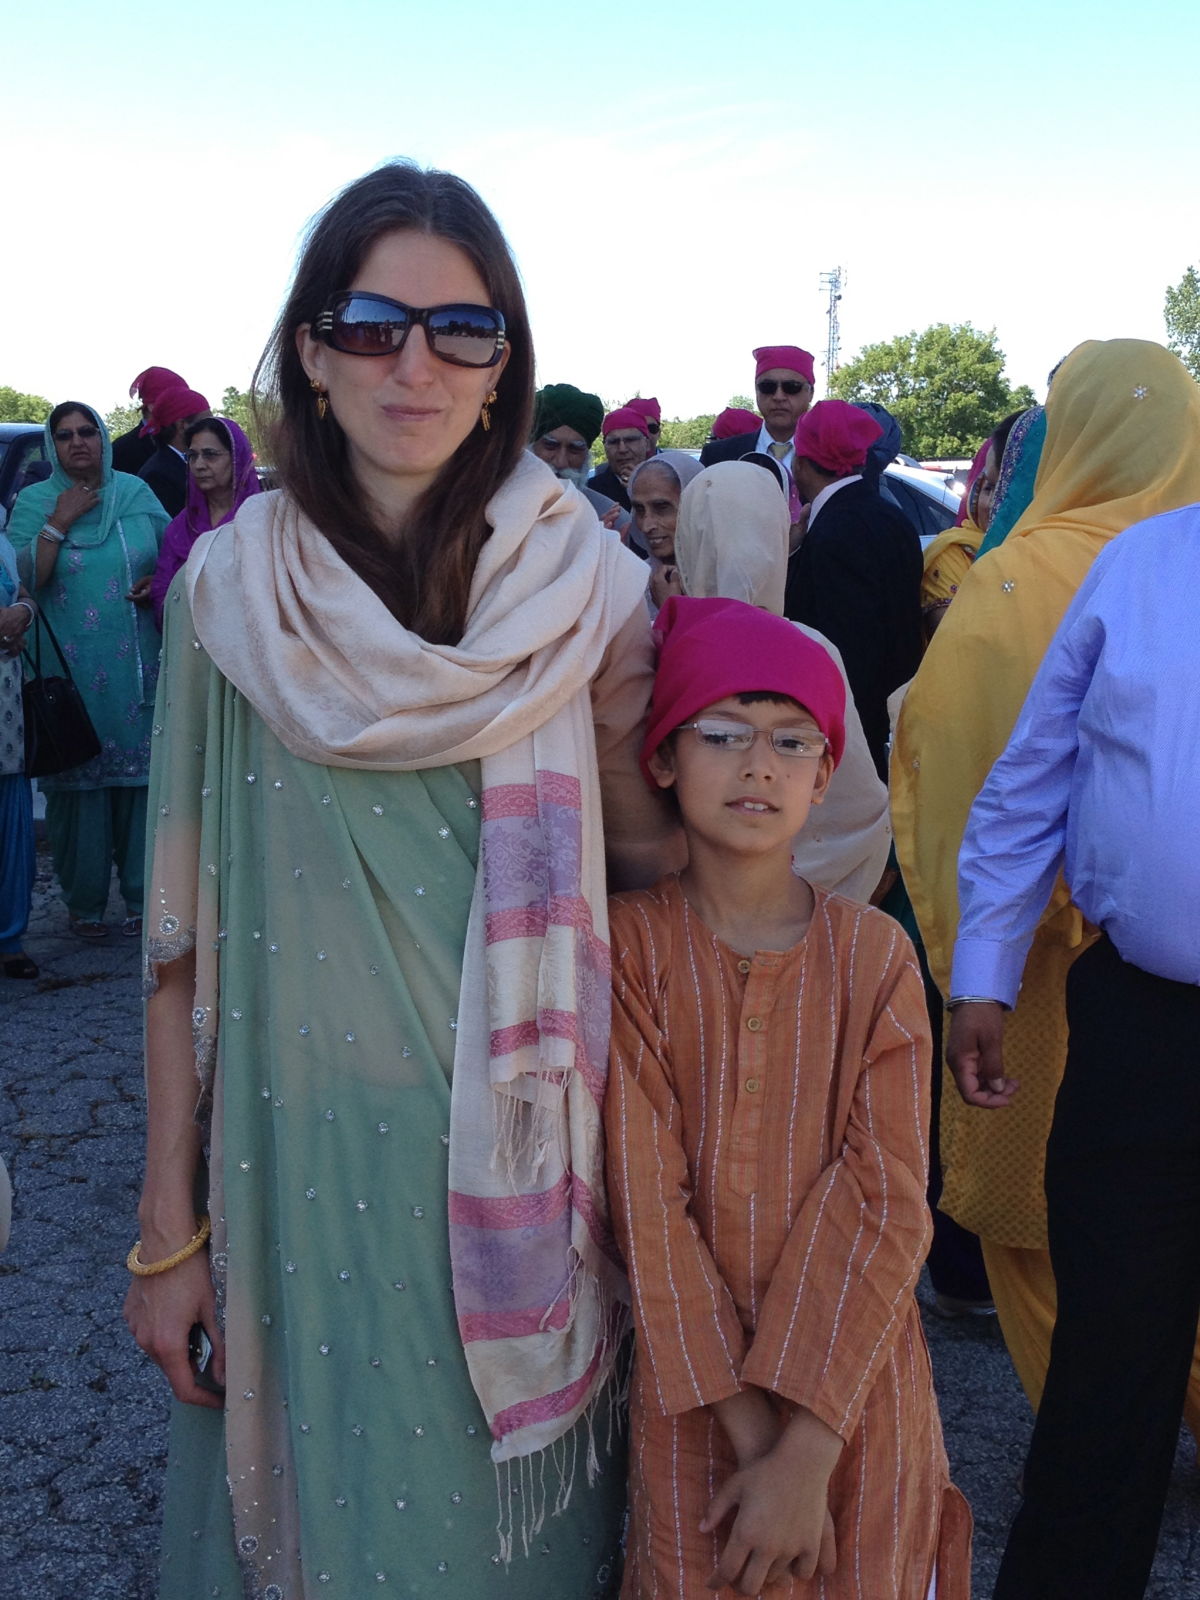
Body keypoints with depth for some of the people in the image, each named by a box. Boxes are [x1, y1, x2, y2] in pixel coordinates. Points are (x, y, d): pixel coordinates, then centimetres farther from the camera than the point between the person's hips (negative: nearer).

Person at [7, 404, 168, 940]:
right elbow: (22, 581, -6)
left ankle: (143, 896, 13)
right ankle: (84, 901, 11)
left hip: (136, 667, 2)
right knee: (79, 779, 1)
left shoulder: (136, 492, 9)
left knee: (141, 771, 2)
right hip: (70, 669, -1)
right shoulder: (34, 502, 3)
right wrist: (59, 522, -12)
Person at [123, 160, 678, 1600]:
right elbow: (185, 930, -2)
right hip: (297, 1161, 0)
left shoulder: (584, 588, -5)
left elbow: (646, 853, 4)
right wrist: (167, 1225, -1)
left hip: (516, 1162, 0)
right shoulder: (228, 591, -4)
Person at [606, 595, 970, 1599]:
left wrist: (809, 1452, -17)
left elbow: (886, 1204, -11)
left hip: (855, 1376, 1)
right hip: (691, 1378, -1)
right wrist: (748, 1429, -16)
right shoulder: (631, 944, -9)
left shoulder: (874, 956, -6)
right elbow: (645, 1198, -12)